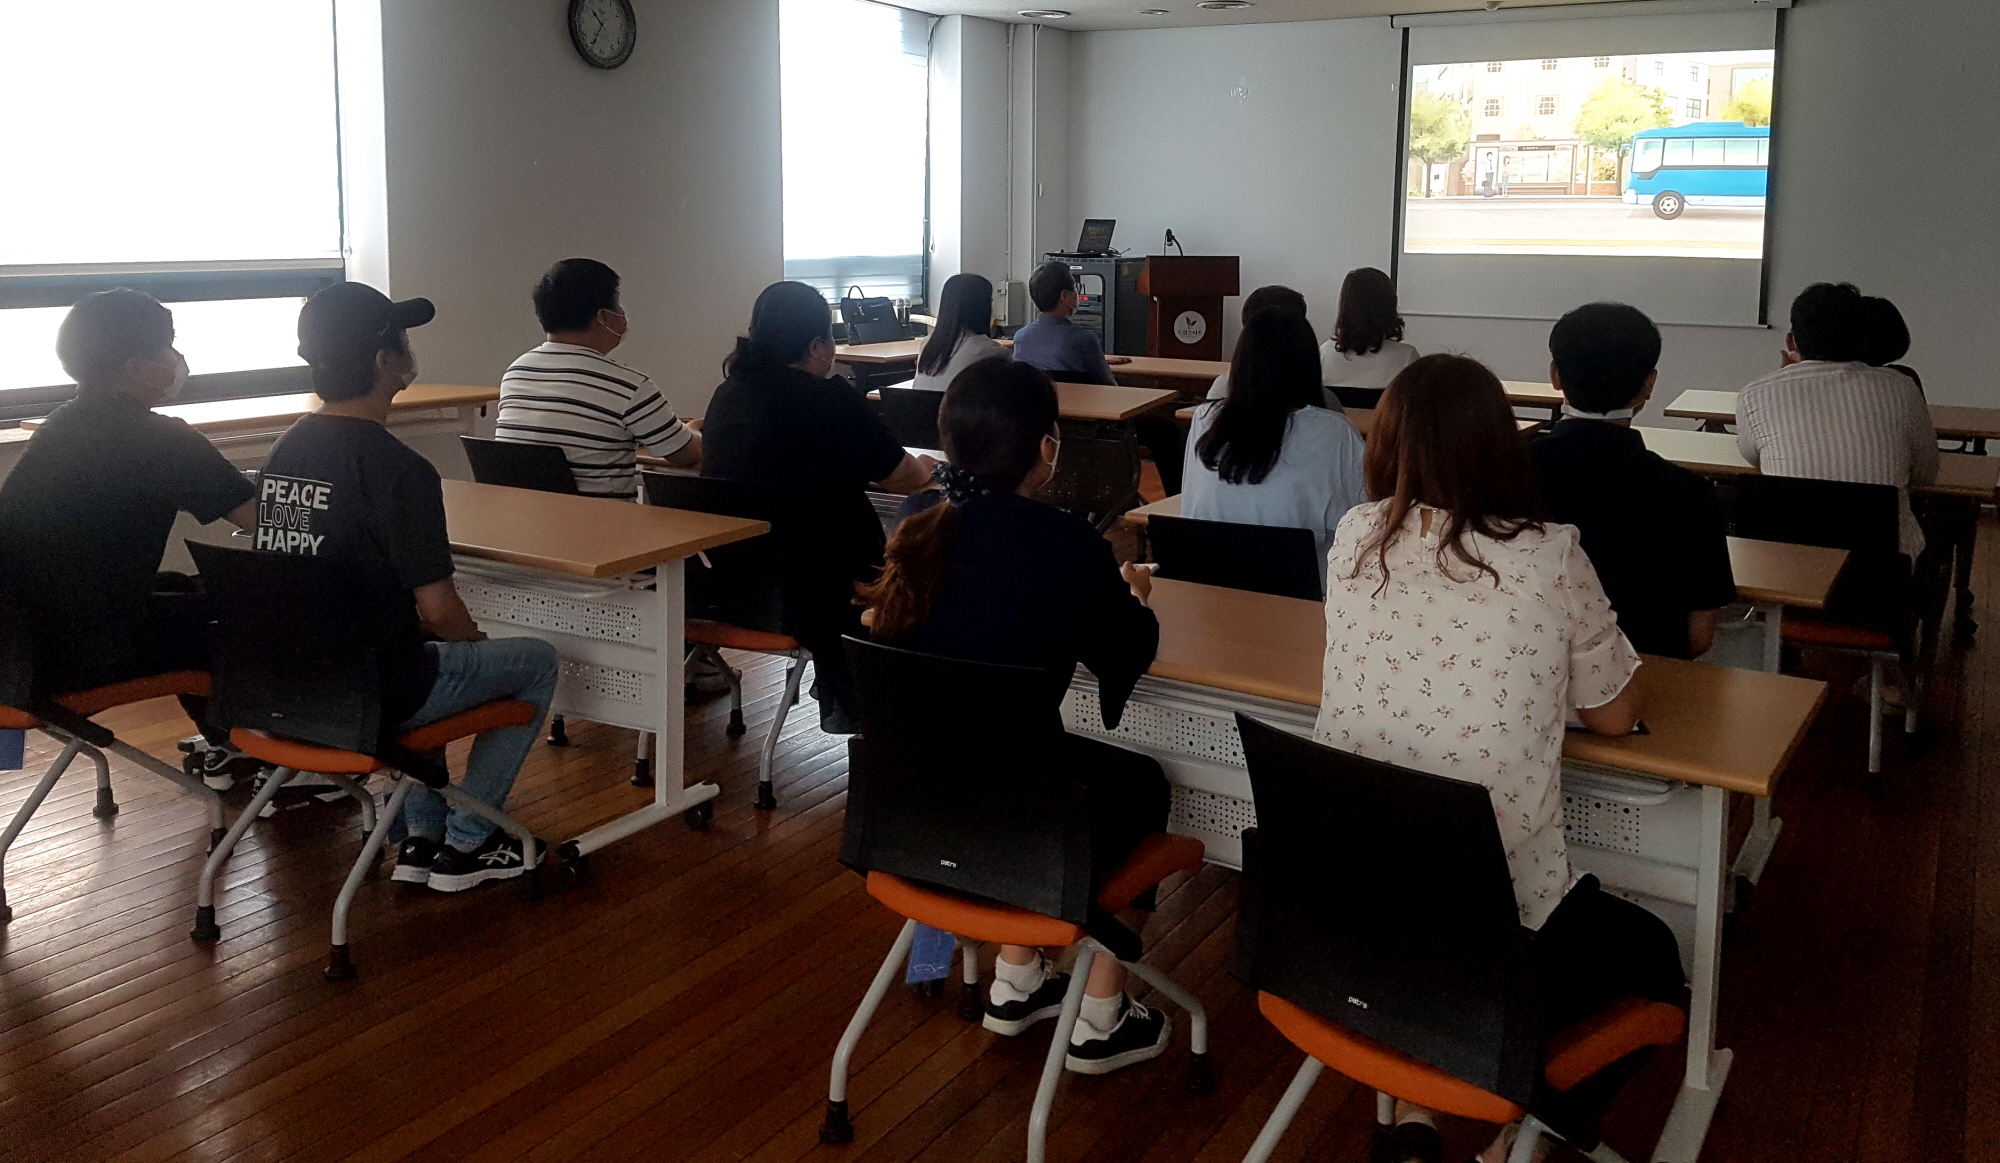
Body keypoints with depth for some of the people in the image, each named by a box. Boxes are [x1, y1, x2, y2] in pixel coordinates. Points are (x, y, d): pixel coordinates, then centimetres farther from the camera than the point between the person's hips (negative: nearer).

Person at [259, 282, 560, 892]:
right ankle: (464, 844, 18)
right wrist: (475, 638, 2)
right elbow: (437, 608, -19)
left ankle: (421, 838, 33)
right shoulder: (399, 468, -21)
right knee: (536, 660, 13)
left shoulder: (286, 448, 3)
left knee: (430, 653, 36)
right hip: (366, 697, -8)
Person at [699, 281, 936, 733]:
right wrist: (922, 466, 18)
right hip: (804, 600, -7)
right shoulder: (829, 400, -16)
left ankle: (837, 696, 38)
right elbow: (905, 478, -5)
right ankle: (849, 706, 31)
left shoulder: (728, 393, 4)